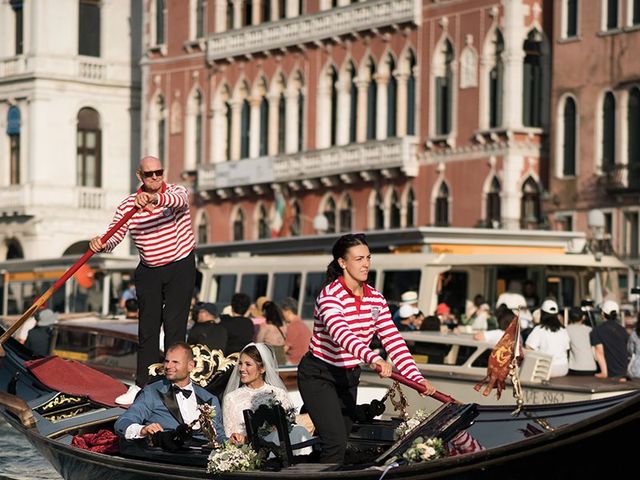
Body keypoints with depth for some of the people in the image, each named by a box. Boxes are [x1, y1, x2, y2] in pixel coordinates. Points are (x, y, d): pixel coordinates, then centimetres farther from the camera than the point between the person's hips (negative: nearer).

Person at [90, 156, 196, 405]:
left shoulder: (176, 191, -9)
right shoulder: (128, 205, -3)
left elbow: (179, 200, -35)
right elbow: (114, 236, -11)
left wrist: (154, 199, -55)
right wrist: (101, 244, -35)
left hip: (180, 268, -3)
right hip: (148, 271, 3)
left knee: (174, 326, -7)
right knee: (147, 328, 5)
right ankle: (141, 386, 10)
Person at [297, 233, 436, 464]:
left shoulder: (376, 299, 1)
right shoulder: (330, 295, -21)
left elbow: (393, 340, -6)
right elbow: (341, 334, -40)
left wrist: (416, 377, -19)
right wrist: (374, 359, -56)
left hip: (349, 377, 7)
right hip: (318, 375, -7)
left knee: (343, 438, 9)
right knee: (336, 443, -19)